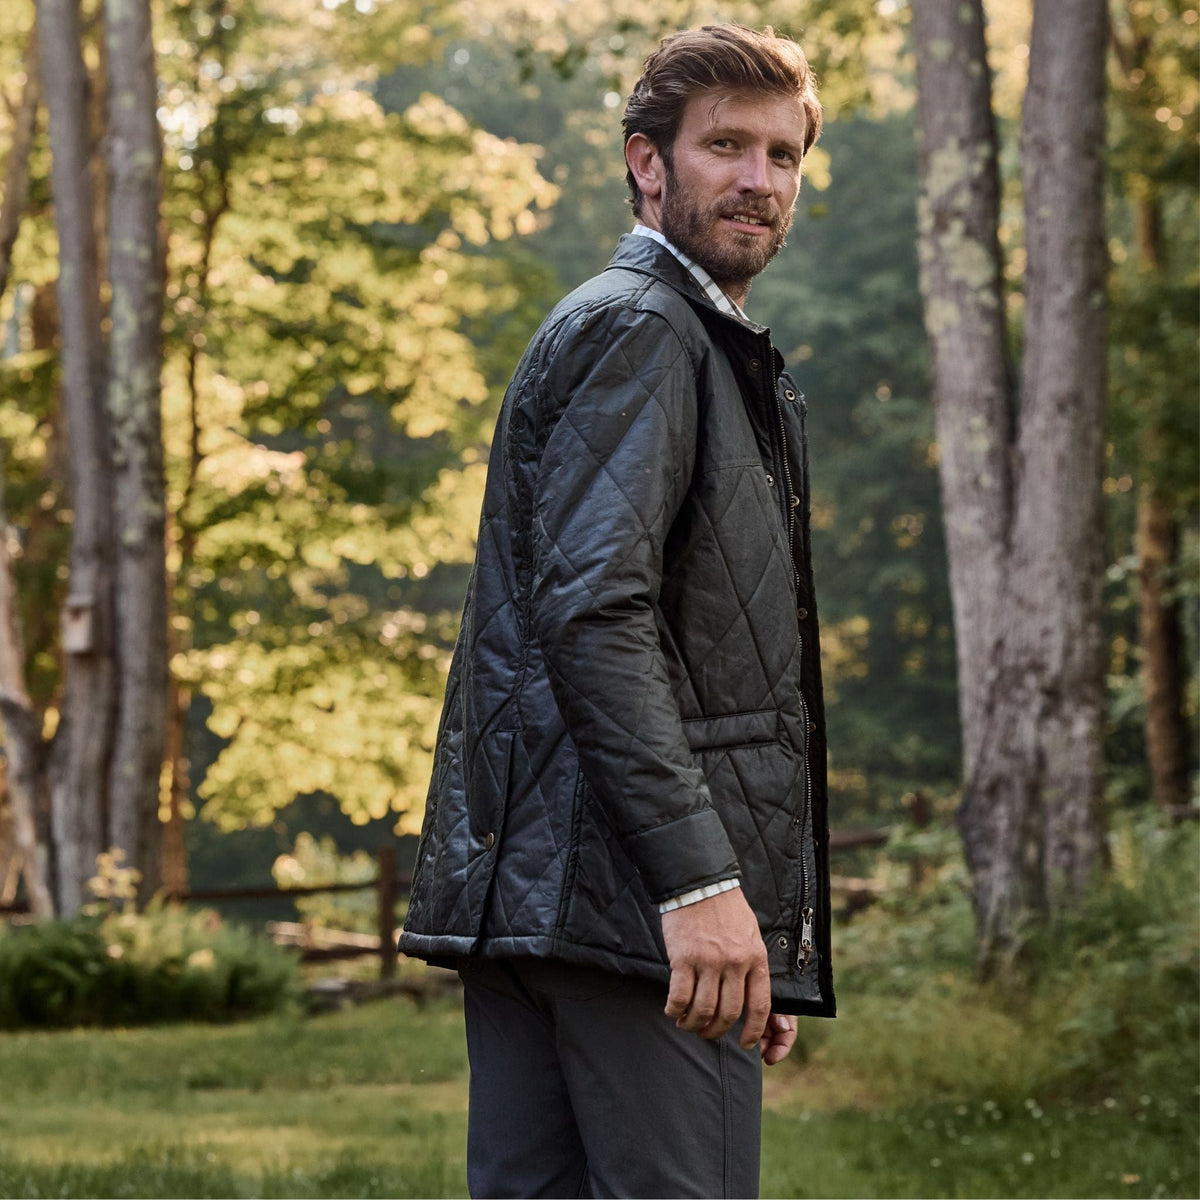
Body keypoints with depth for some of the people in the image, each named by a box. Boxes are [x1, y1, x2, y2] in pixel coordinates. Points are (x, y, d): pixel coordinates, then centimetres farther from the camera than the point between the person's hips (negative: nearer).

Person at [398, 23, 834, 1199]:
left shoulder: (705, 348, 27)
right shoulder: (638, 329, -6)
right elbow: (591, 614, -19)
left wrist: (769, 938, 25)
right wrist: (702, 881, -24)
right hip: (627, 885, -10)